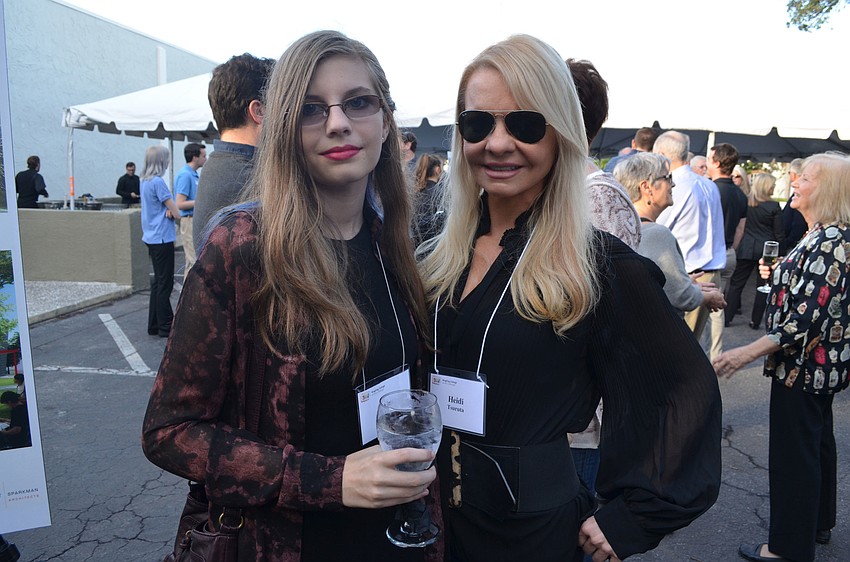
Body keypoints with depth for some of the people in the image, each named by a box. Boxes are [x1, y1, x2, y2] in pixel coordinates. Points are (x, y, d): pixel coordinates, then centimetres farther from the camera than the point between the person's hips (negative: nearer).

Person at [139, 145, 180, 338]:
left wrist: (167, 210, -7)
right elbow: (176, 212, -15)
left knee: (158, 281, 16)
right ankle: (165, 326, 5)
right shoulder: (158, 182, -17)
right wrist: (171, 211, 5)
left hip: (152, 236, 9)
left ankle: (155, 324, 23)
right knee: (165, 284, -2)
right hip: (162, 238, -9)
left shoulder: (144, 181, 11)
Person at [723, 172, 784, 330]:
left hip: (746, 248, 2)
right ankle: (755, 321, 13)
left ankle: (726, 317, 6)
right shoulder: (774, 206, -9)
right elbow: (779, 234, -5)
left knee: (736, 283, 8)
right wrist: (780, 252, 4)